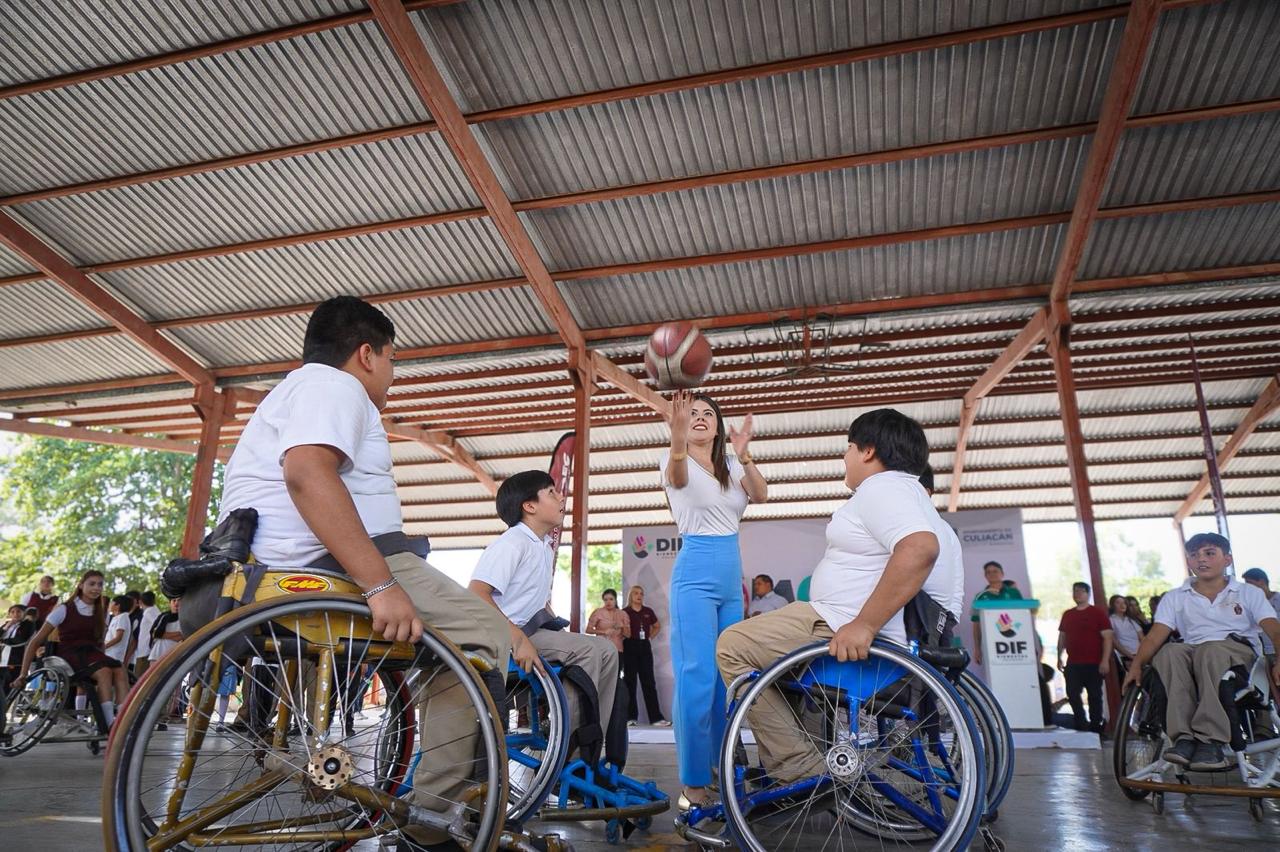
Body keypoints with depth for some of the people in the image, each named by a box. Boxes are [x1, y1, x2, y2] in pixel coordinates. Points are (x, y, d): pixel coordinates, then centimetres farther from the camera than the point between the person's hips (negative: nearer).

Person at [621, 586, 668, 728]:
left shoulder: (648, 612, 9)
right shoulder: (624, 612, -1)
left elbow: (657, 626, 24)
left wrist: (650, 637, 12)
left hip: (645, 647, 3)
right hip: (629, 647, -3)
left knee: (649, 682, 2)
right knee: (630, 682, 2)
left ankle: (656, 717, 1)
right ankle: (631, 717, 8)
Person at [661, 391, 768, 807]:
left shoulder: (731, 466, 12)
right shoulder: (678, 462, -3)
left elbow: (760, 495, -7)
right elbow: (676, 475, -29)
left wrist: (744, 456, -25)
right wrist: (677, 437, -50)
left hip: (732, 577, 6)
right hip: (695, 574, -6)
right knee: (697, 679, -10)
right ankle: (693, 781, -3)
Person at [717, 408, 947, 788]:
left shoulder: (881, 487, -15)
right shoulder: (907, 492, 20)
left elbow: (919, 548, -32)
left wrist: (863, 625, -32)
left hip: (846, 630, -12)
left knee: (733, 645, -8)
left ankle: (800, 768, -9)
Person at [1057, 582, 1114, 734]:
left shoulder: (1098, 613, -2)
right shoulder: (1067, 615, 12)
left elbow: (1108, 637, -7)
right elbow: (1062, 637, 17)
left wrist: (1105, 660, -14)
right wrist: (1059, 657, 13)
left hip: (1094, 664, -4)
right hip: (1073, 664, 4)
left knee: (1095, 695, 3)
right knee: (1072, 695, 2)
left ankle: (1095, 726, 15)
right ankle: (1081, 725, 14)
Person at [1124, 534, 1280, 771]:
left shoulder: (1249, 593, 14)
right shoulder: (1175, 598, 16)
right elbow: (1155, 636, 4)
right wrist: (1136, 665, -15)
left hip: (1240, 652, -2)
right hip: (1193, 655, 2)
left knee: (1211, 650, -38)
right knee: (1169, 651, -34)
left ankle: (1211, 741, -42)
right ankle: (1184, 737, -40)